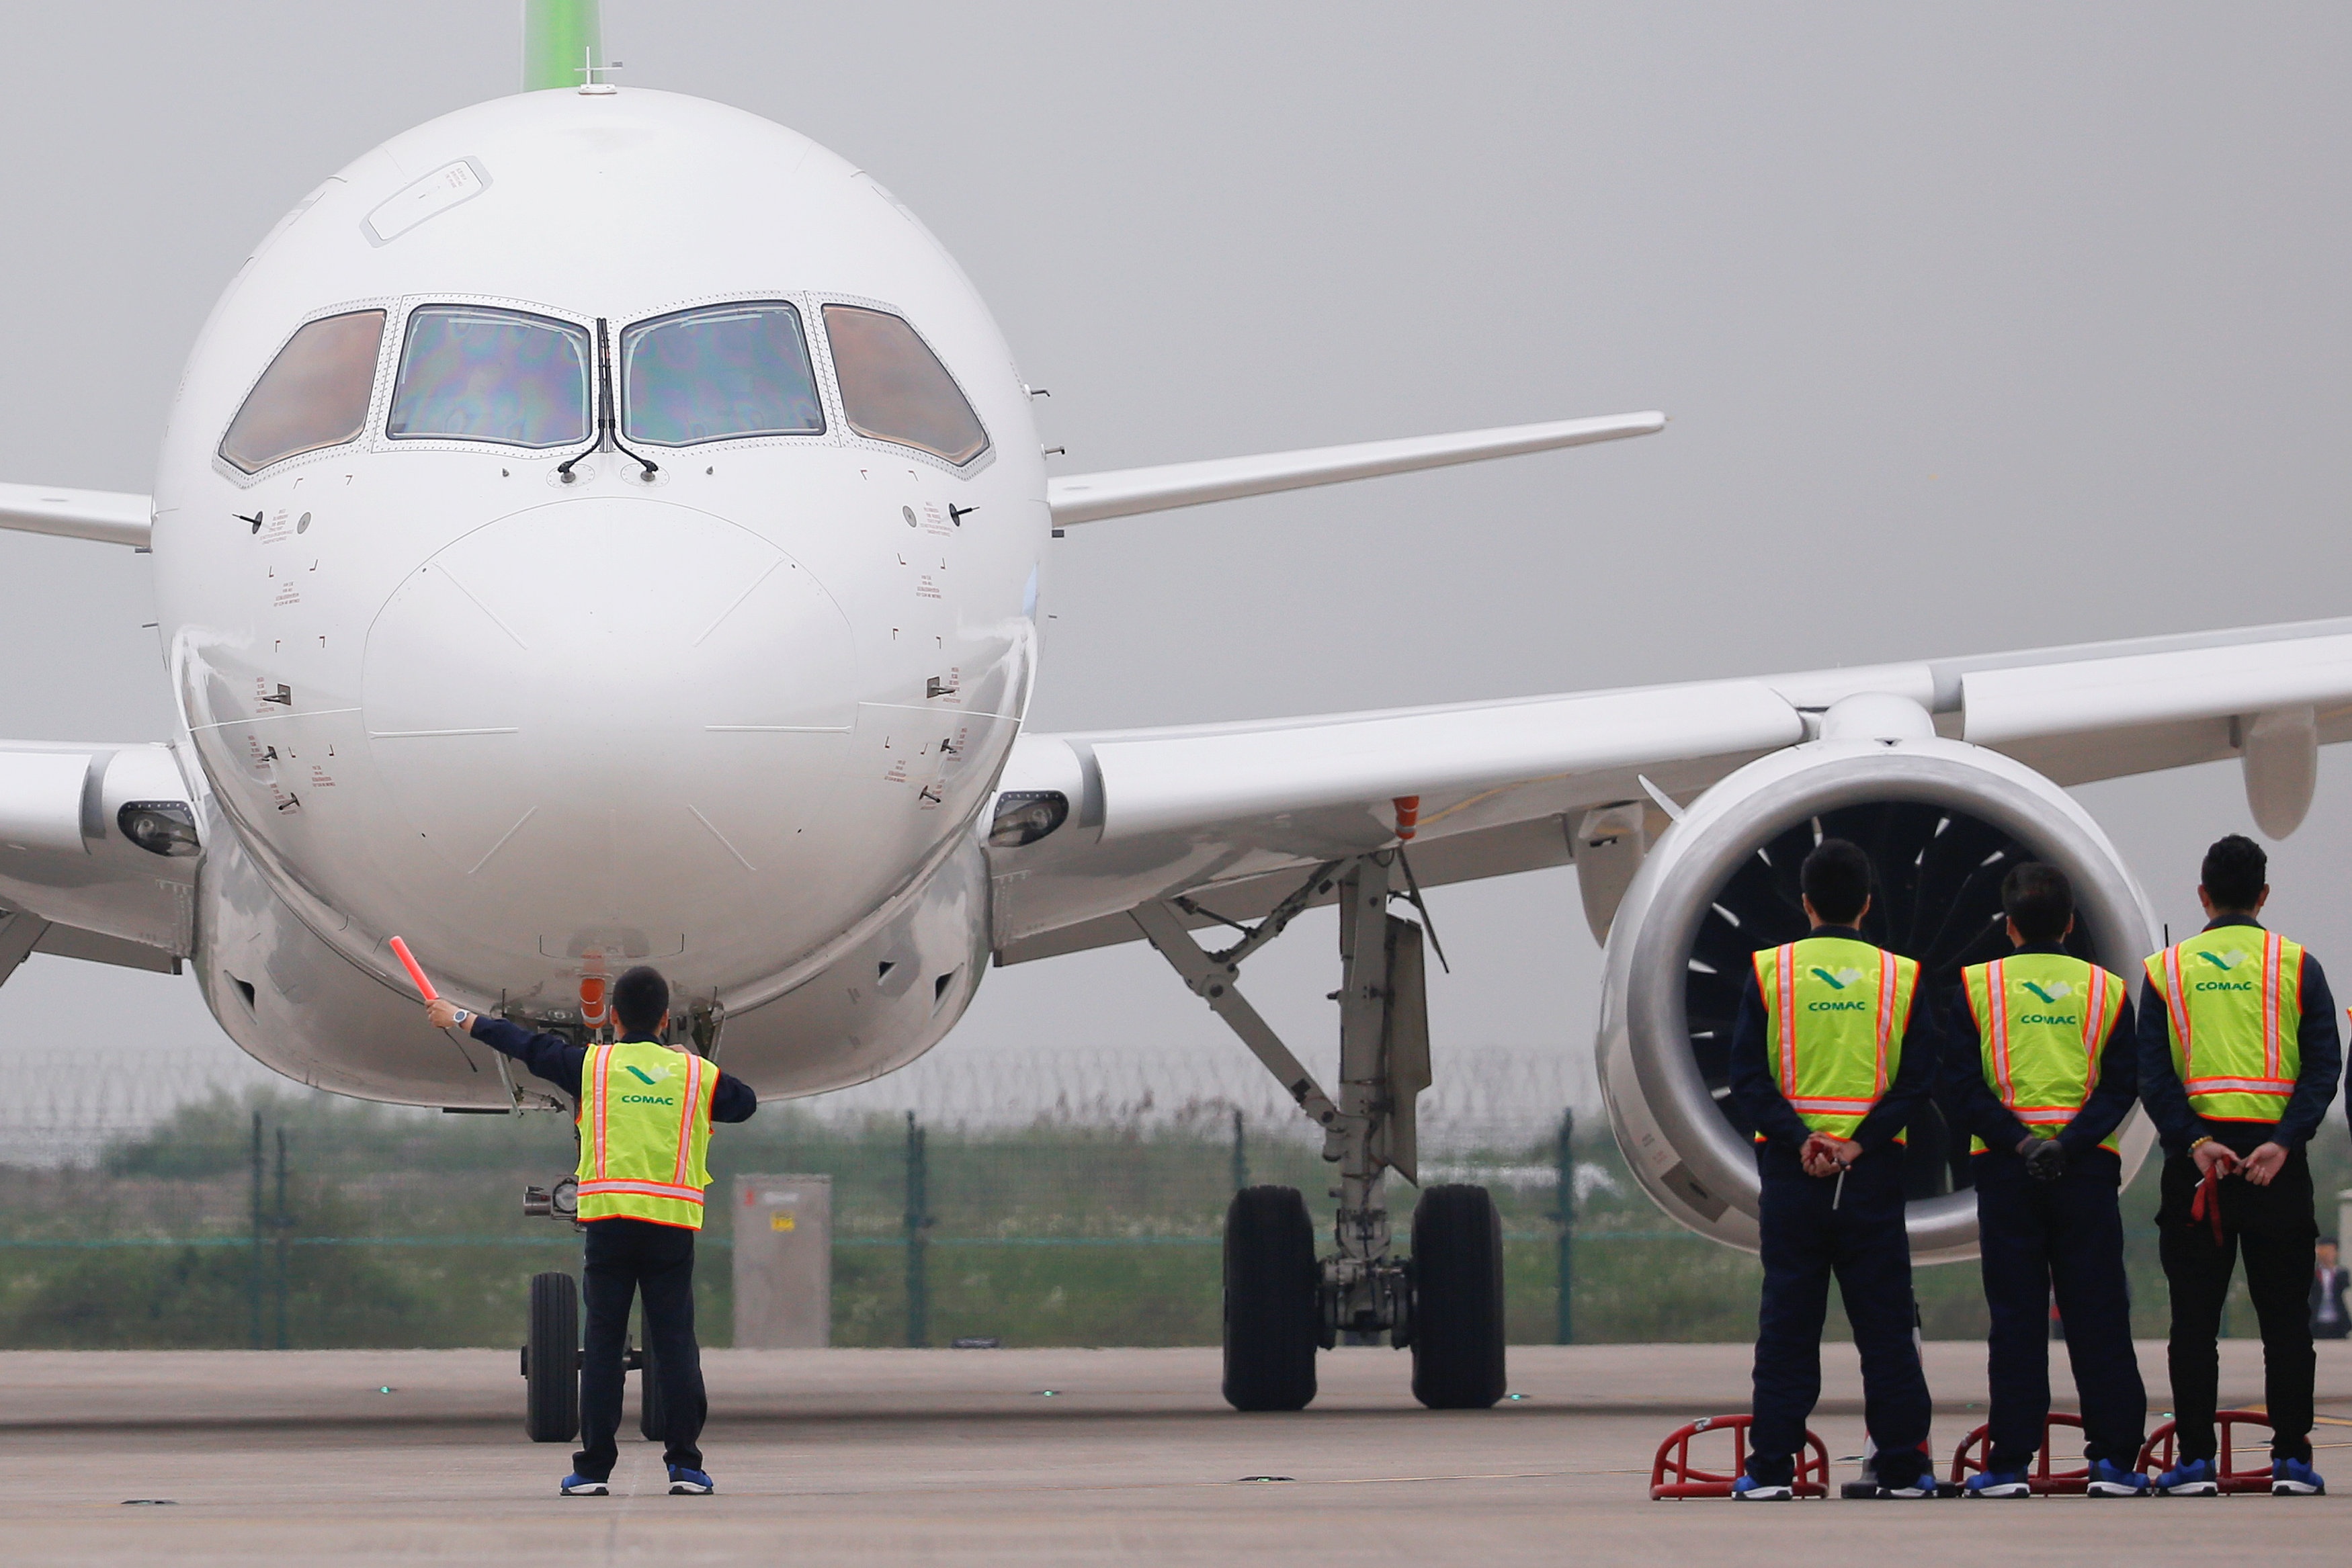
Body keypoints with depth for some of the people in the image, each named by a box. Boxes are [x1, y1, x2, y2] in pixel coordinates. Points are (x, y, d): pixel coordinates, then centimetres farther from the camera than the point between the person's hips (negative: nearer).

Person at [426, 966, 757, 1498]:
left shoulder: (592, 1065, 6)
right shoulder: (695, 1074, 9)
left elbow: (528, 1046, 15)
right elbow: (745, 1103, 25)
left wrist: (462, 1019, 28)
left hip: (610, 1219, -1)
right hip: (673, 1226, 1)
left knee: (603, 1342, 3)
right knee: (675, 1342, 2)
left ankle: (594, 1467, 2)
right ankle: (685, 1463, -1)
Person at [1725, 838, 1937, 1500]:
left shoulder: (1771, 972, 2)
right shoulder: (1901, 977, 3)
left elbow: (1748, 1074, -6)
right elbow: (1917, 1078, -4)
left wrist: (1800, 1140, -11)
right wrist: (1860, 1142, -9)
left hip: (1791, 1171, 0)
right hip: (1874, 1173, 0)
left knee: (1787, 1322, 3)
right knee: (1885, 1322, 5)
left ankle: (1772, 1468, 0)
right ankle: (1902, 1465, 5)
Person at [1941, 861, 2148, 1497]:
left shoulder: (1977, 986, 2)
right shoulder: (2107, 990, 5)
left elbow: (1961, 1082, -6)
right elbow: (2123, 1083, -4)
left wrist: (2017, 1140, -12)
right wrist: (2070, 1142, -12)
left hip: (2006, 1167, 0)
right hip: (2088, 1170, 1)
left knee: (2015, 1319, 1)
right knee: (2097, 1316, 4)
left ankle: (2010, 1463, 0)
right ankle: (2114, 1460, 3)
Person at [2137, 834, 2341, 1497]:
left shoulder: (2167, 969, 7)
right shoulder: (2296, 965, 5)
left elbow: (2153, 1073, -4)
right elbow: (2324, 1065, -6)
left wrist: (2195, 1144, -12)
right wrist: (2283, 1143, -13)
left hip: (2196, 1160, 0)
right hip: (2277, 1161, 0)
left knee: (2195, 1317, 3)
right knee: (2284, 1314, 4)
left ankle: (2196, 1460, 0)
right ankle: (2291, 1458, 0)